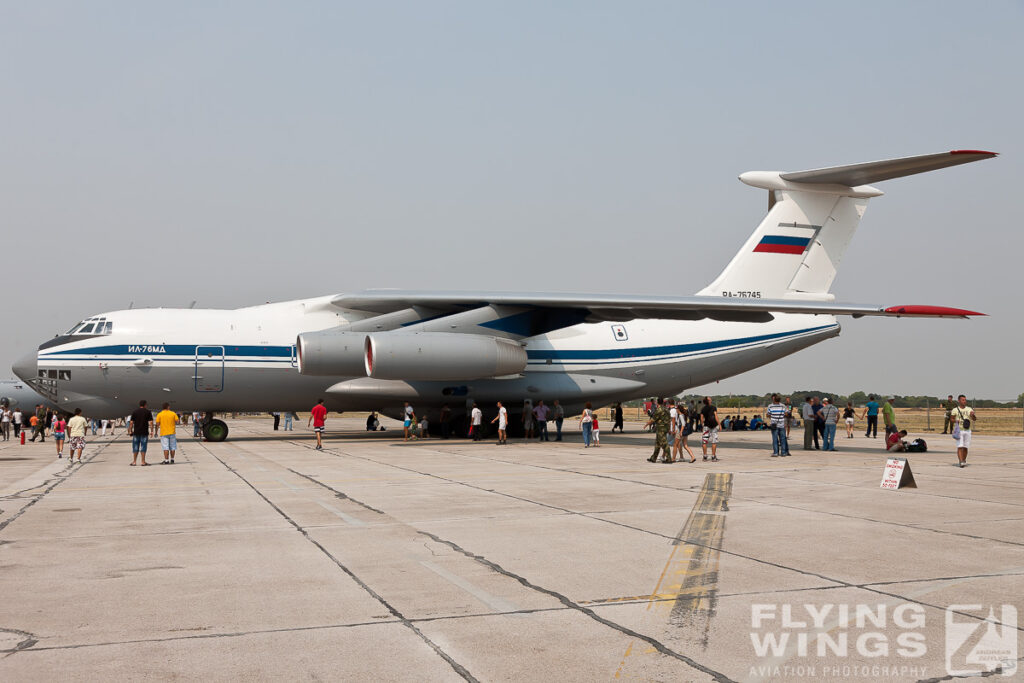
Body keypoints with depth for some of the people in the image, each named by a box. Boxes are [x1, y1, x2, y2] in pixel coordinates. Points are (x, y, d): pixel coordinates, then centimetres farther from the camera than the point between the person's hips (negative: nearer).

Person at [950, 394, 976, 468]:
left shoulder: (969, 409, 6)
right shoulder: (955, 410, -1)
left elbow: (975, 419, -5)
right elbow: (951, 420, 4)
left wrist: (973, 415, -27)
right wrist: (955, 421, -18)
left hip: (967, 431, 3)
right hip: (959, 430, -3)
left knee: (965, 447, 7)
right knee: (960, 447, -12)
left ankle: (964, 461, 20)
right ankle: (961, 462, -17)